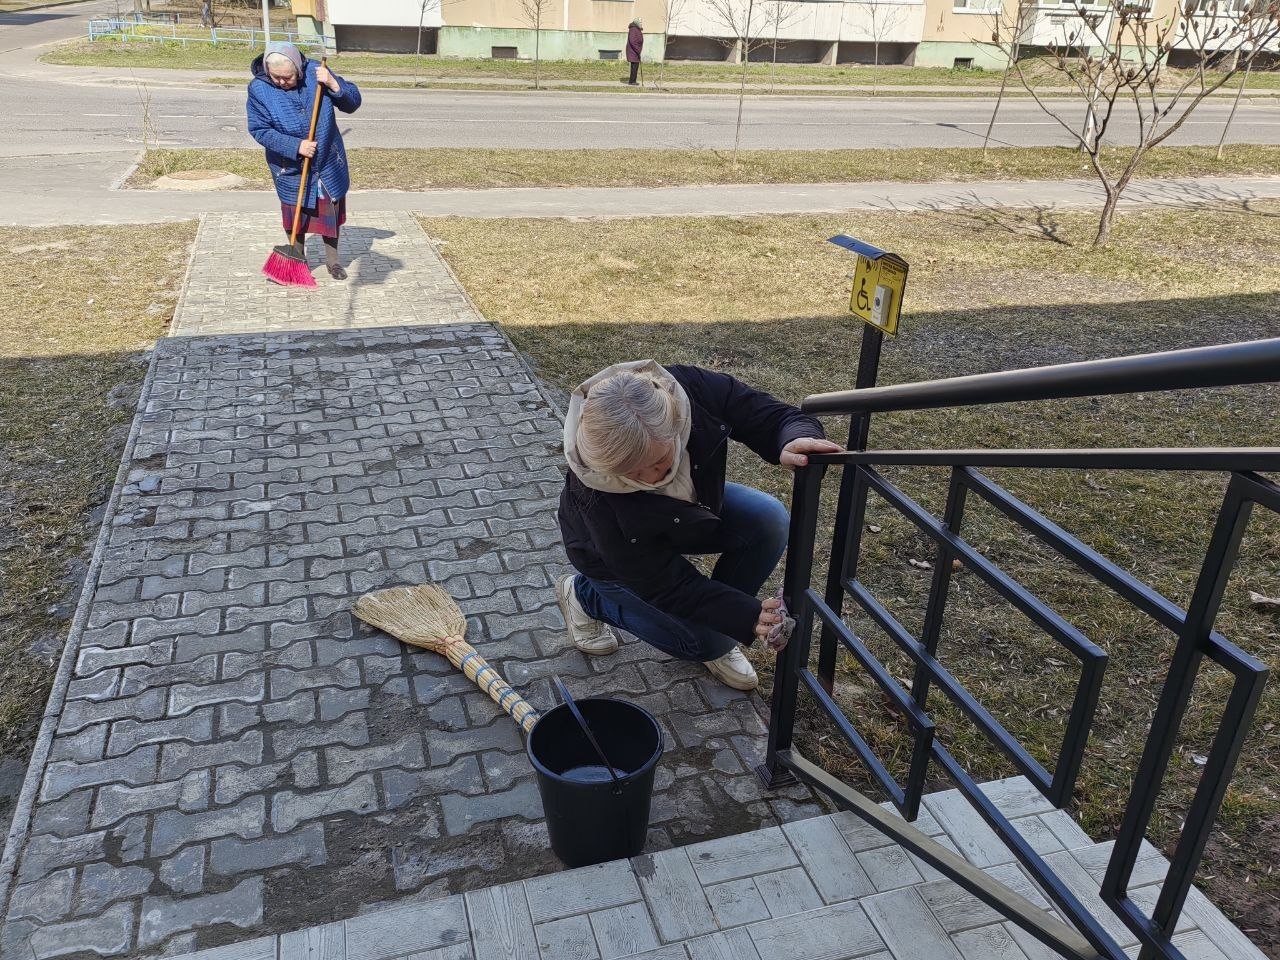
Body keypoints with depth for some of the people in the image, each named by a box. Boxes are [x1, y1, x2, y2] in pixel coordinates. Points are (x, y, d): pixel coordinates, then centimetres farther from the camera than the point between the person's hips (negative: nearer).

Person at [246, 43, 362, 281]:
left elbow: (353, 103, -9)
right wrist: (295, 146, -24)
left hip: (328, 163, 2)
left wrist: (333, 84, -27)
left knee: (331, 212, 12)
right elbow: (260, 130, -15)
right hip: (291, 169, -1)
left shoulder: (315, 72, -11)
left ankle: (332, 260, 30)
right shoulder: (259, 89, -15)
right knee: (295, 216, 10)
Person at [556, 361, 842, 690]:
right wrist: (746, 617, -37)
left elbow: (772, 417, -24)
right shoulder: (596, 499, -41)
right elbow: (666, 585, -31)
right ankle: (585, 594, 7)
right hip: (620, 557, -4)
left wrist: (794, 441, -48)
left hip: (694, 506, 4)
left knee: (771, 522, -22)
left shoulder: (691, 389, -35)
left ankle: (719, 616, 3)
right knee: (702, 641, -16)